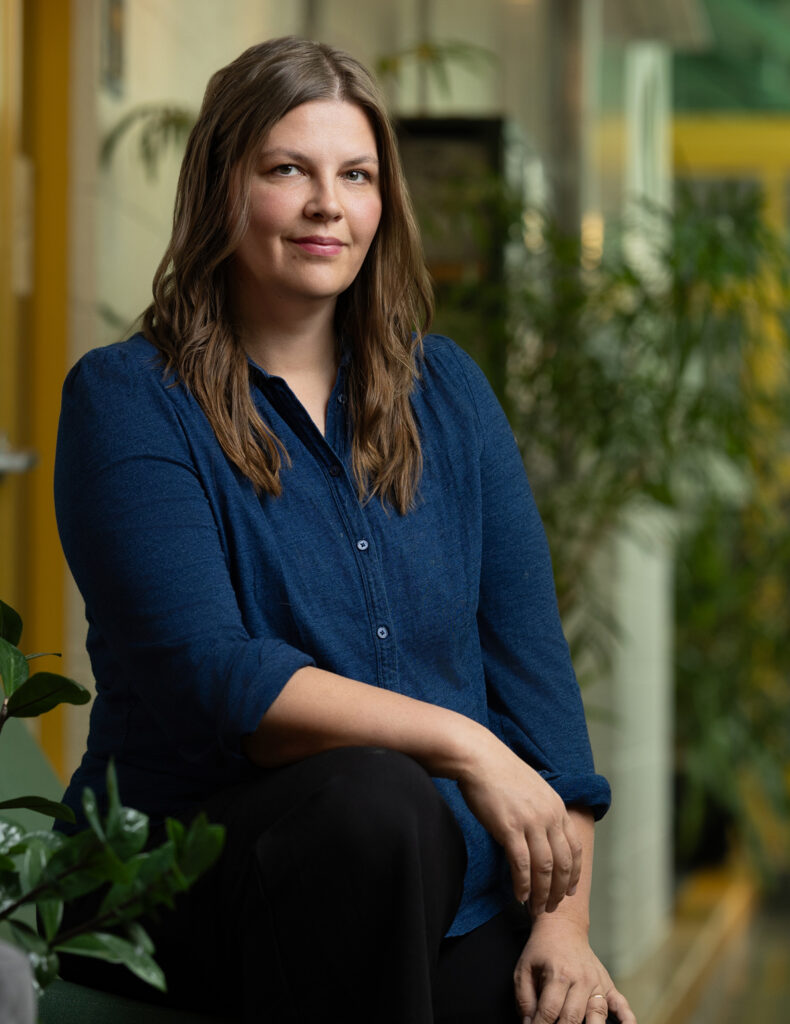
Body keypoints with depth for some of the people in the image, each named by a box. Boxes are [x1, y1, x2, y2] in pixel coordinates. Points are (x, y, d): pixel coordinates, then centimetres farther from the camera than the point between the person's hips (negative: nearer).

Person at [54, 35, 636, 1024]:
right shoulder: (126, 398, -2)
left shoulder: (445, 388, 13)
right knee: (369, 798, -34)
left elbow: (528, 649, 7)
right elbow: (204, 674, -14)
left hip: (449, 889, 3)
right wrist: (461, 744, -19)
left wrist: (564, 920, -4)